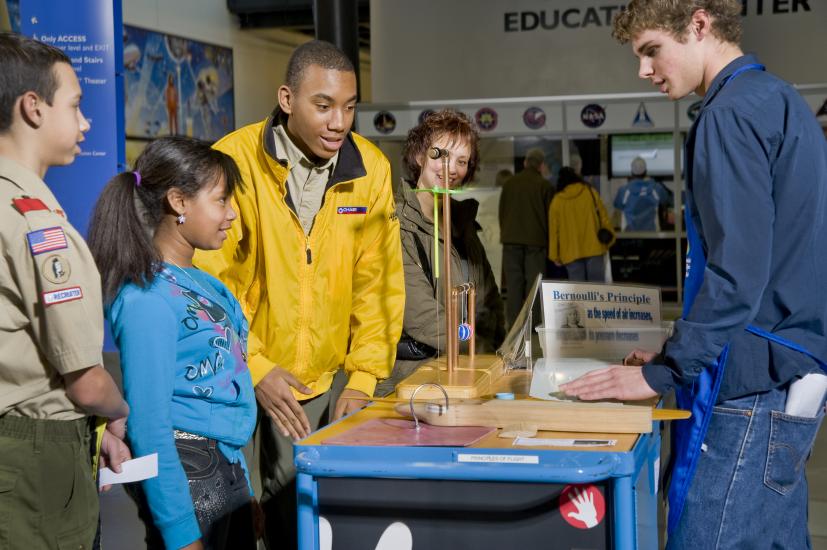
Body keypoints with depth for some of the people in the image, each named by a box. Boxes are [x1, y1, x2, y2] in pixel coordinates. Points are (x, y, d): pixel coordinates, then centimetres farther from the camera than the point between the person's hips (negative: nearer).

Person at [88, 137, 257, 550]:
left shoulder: (205, 283, 8)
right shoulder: (148, 298, -16)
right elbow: (149, 425, -18)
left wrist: (244, 494, 15)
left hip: (229, 468, 8)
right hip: (185, 468, -8)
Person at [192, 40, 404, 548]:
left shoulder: (371, 168, -2)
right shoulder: (235, 162, -13)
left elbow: (378, 283, 2)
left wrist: (363, 379, -1)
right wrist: (257, 369, -17)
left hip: (329, 380, 3)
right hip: (243, 380, -3)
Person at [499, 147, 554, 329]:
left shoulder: (510, 183, 9)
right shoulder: (544, 185, -3)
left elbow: (502, 212, 13)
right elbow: (550, 215, 0)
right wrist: (549, 242, 8)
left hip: (511, 239, 3)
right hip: (536, 240, -3)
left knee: (514, 282, 5)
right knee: (533, 282, 1)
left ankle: (513, 323, 2)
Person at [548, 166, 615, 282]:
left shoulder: (557, 200, 3)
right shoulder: (590, 192, 4)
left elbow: (553, 229, 3)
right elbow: (603, 217, 4)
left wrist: (555, 255, 7)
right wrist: (609, 239, 13)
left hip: (571, 251, 0)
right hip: (593, 247, 0)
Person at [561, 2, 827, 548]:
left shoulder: (734, 112, -14)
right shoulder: (779, 99, 17)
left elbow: (737, 271, -21)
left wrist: (661, 374, -14)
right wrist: (675, 356, 18)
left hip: (755, 385, -10)